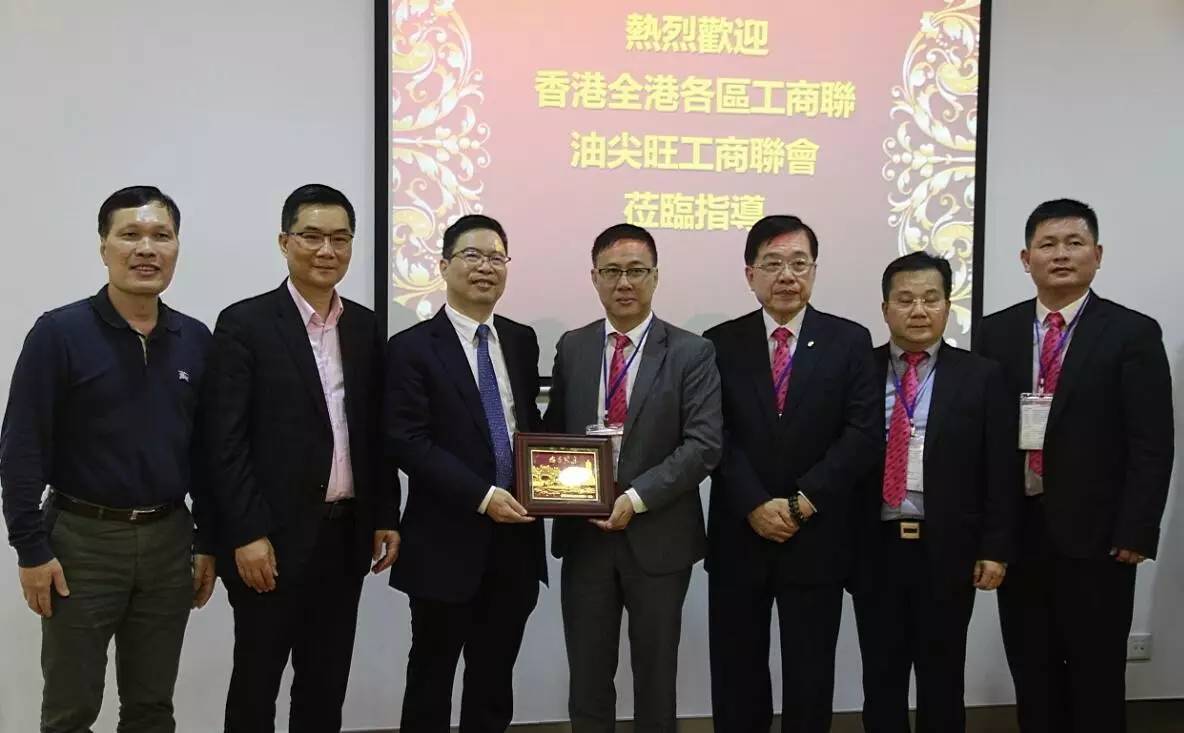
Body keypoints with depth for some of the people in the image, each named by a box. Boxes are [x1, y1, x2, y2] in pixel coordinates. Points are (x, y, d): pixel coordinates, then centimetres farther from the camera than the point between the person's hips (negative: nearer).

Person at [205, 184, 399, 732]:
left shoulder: (365, 326, 8)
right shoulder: (244, 324, -8)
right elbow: (227, 441, -11)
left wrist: (386, 517, 7)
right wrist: (248, 534, -15)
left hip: (346, 533, 5)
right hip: (274, 537, -4)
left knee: (326, 684, 15)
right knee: (257, 681, 11)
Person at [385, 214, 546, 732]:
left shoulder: (522, 341, 10)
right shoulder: (412, 347, -6)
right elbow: (407, 442, -14)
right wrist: (483, 496, -19)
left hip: (515, 539, 5)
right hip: (447, 543, -4)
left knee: (495, 682, 16)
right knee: (431, 676, 11)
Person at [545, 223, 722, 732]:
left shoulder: (690, 352, -4)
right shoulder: (571, 348, 6)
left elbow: (703, 444, -12)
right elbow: (553, 433, 11)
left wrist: (636, 498, -19)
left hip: (657, 536, -2)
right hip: (583, 533, 3)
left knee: (655, 679, 13)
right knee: (587, 678, 12)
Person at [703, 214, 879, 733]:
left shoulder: (850, 342, 1)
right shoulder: (720, 344, 1)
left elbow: (863, 434, -7)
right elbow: (716, 437, -5)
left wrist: (803, 503, -14)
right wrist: (755, 506, -15)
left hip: (817, 538, 0)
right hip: (738, 536, 1)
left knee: (810, 672, 11)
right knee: (736, 672, 12)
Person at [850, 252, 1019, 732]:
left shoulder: (980, 376, 2)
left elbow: (1000, 471, 0)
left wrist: (995, 548, -4)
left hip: (947, 550, 0)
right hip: (876, 549, 1)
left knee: (942, 678, 13)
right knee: (881, 678, 12)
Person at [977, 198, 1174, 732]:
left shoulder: (1133, 333, -3)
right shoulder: (995, 332, 6)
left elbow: (1152, 445, -6)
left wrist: (1135, 533, -12)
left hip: (1095, 534, -3)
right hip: (1017, 530, 3)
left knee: (1097, 679, 10)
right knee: (1031, 676, 14)